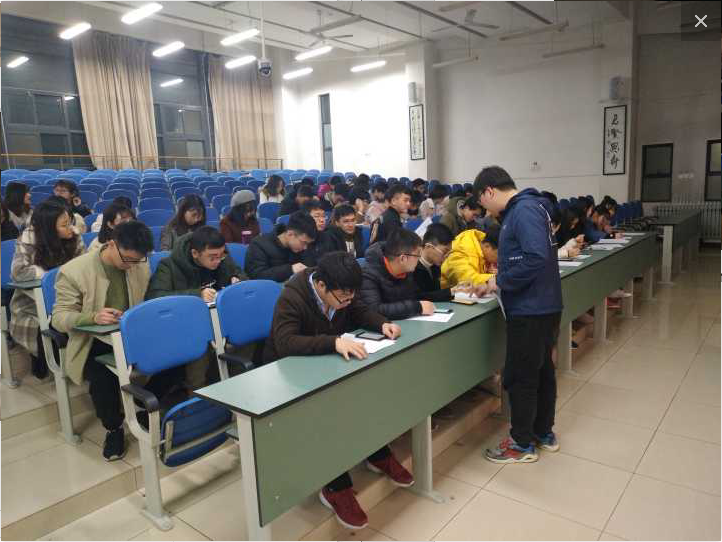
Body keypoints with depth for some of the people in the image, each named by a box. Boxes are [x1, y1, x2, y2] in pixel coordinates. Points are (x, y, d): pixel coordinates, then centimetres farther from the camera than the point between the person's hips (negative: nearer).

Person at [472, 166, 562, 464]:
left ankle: (523, 444, 18)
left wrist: (501, 281, -17)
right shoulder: (526, 207, 12)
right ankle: (544, 433, 35)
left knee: (520, 377, 3)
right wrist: (501, 278, 8)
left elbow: (537, 258, -29)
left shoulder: (523, 210, -19)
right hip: (543, 306, 10)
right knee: (541, 370, 19)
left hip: (530, 310, -10)